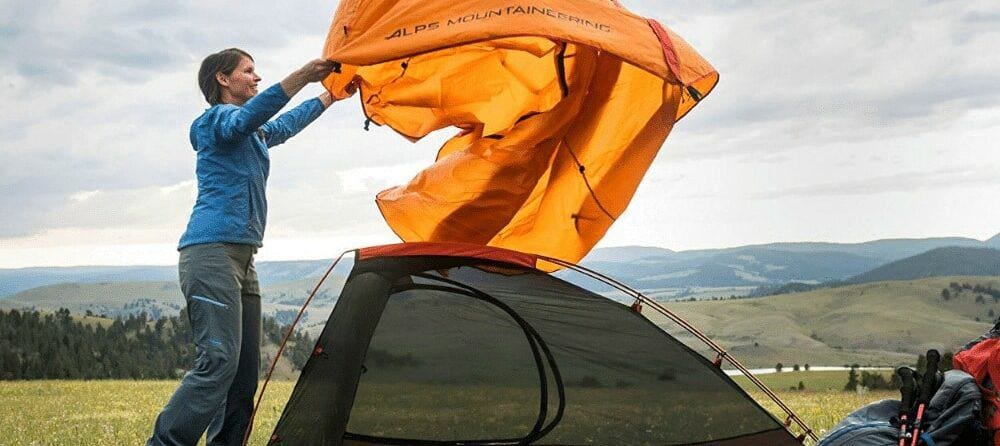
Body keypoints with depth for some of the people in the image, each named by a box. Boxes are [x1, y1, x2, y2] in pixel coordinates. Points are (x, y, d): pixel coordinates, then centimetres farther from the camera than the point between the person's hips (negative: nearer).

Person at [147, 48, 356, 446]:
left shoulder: (254, 136, 26)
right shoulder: (219, 118, -1)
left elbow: (285, 125, 46)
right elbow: (245, 118, -25)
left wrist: (332, 96, 51)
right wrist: (302, 76, -34)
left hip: (241, 260, 10)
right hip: (211, 252, -10)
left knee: (244, 374, 4)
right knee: (217, 362, -20)